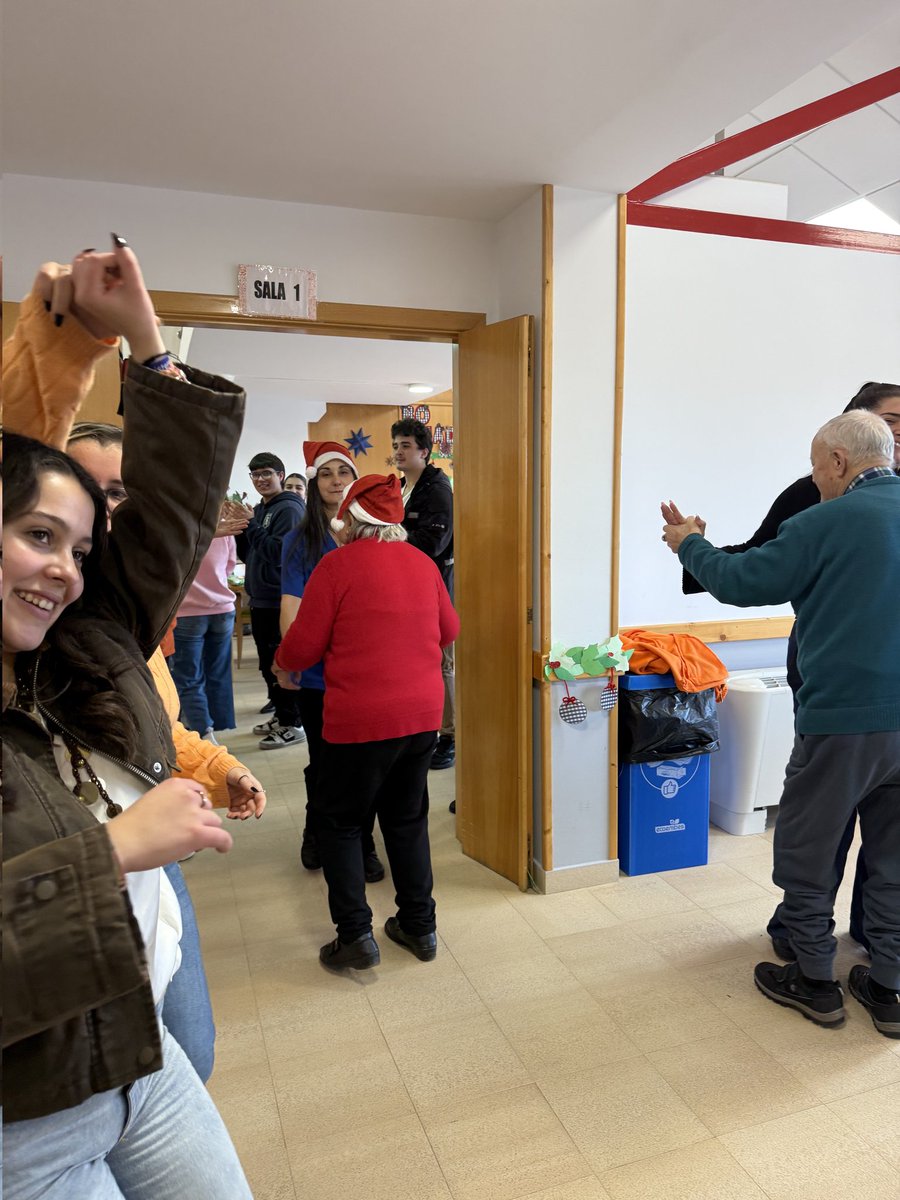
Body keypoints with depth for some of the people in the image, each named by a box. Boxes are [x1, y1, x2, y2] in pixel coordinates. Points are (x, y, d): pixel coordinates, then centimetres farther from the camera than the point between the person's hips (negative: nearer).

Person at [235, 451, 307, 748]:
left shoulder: (290, 509, -12)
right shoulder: (258, 509, 14)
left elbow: (278, 552, -21)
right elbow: (247, 555, 16)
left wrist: (250, 525, -17)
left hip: (280, 601, -9)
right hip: (260, 599, 9)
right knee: (268, 662, 16)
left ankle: (292, 724, 6)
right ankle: (281, 715, 29)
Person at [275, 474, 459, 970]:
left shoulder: (338, 564, -11)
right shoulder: (422, 562, 4)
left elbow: (303, 645, -9)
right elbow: (448, 630, 15)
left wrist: (282, 665, 13)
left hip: (361, 719, -5)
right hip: (423, 712, 6)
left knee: (339, 822, 13)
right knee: (407, 819, 20)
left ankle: (355, 935, 11)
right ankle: (419, 927, 28)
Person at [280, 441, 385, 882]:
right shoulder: (300, 541, 0)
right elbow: (292, 607, -6)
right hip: (318, 672, -1)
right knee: (323, 762, 13)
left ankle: (362, 845, 26)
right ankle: (318, 834, 37)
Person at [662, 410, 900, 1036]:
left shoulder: (831, 520, -13)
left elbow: (744, 582, -8)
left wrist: (689, 544, 8)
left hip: (843, 717, -6)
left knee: (806, 850, 12)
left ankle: (815, 982, 25)